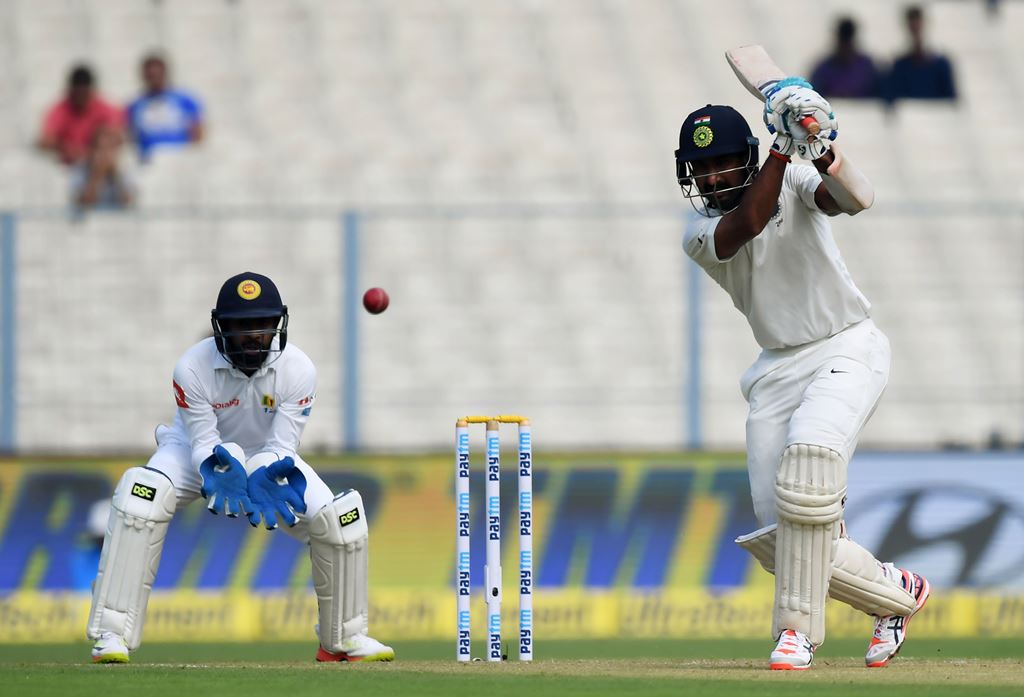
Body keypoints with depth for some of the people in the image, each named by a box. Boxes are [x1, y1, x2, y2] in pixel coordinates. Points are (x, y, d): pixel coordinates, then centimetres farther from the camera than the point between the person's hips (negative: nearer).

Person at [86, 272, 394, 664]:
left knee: (340, 518, -14)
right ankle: (113, 635, -32)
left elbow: (283, 446, -22)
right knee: (142, 494, -34)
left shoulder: (298, 370, -24)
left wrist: (265, 477, -45)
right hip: (200, 452, -3)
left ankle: (343, 639, 11)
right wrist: (222, 472, -49)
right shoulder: (192, 369, -30)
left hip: (268, 458, 3)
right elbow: (203, 442, -26)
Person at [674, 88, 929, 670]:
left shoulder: (795, 182, -3)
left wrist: (821, 148, -44)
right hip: (778, 370, 4)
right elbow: (747, 223, -22)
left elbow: (857, 198, -24)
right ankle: (897, 593, 20)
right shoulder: (701, 234, 1)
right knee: (785, 542, -5)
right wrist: (784, 146, -29)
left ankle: (798, 626, -23)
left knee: (807, 461, -32)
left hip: (848, 349, -4)